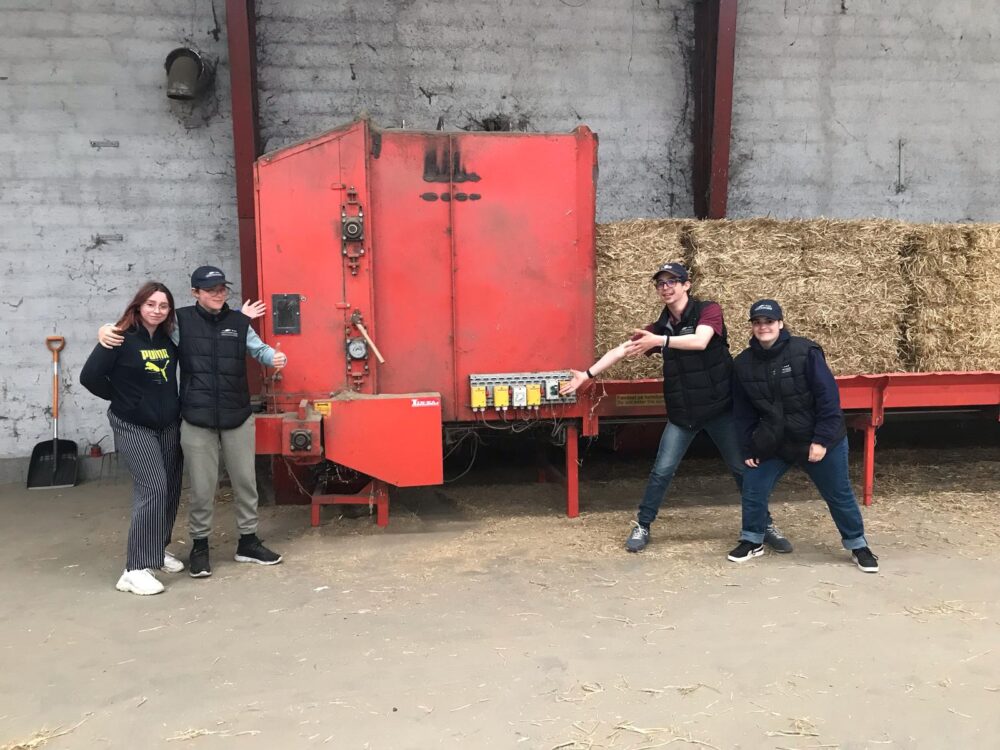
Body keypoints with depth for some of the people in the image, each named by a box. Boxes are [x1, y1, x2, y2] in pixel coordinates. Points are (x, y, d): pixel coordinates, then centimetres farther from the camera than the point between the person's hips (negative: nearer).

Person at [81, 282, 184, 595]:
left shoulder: (167, 339, 4)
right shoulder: (120, 339, -14)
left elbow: (175, 371, 19)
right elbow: (89, 376, -14)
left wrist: (171, 403, 5)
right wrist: (122, 397, -4)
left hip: (169, 425, 7)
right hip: (133, 427, -6)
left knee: (170, 488, 11)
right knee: (153, 488, -16)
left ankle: (159, 549, 30)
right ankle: (136, 569, -11)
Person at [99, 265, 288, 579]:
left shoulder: (239, 321, 6)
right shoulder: (180, 321, -1)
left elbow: (258, 349, 14)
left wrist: (275, 357, -7)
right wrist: (108, 330, -12)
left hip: (238, 416, 3)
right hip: (197, 419, -3)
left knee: (245, 480, 12)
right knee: (202, 487, 3)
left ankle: (248, 542, 27)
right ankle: (199, 546, 22)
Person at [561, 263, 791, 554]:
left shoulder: (709, 311, -8)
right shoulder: (660, 326, 4)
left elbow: (700, 341, -28)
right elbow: (622, 350, 2)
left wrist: (660, 341, -36)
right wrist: (588, 373, -4)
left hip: (719, 407, -3)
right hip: (682, 413, 3)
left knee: (743, 468, 6)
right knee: (662, 471, 2)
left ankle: (764, 524, 22)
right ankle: (642, 526, 15)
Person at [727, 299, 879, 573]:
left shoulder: (805, 351, -17)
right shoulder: (743, 363, -4)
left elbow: (828, 397, -17)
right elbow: (743, 412, 3)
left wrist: (822, 440, -19)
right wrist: (747, 449, 2)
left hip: (820, 440, -3)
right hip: (772, 442, 3)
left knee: (839, 495, 9)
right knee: (753, 490, 1)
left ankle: (858, 546, 30)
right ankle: (752, 541, 23)